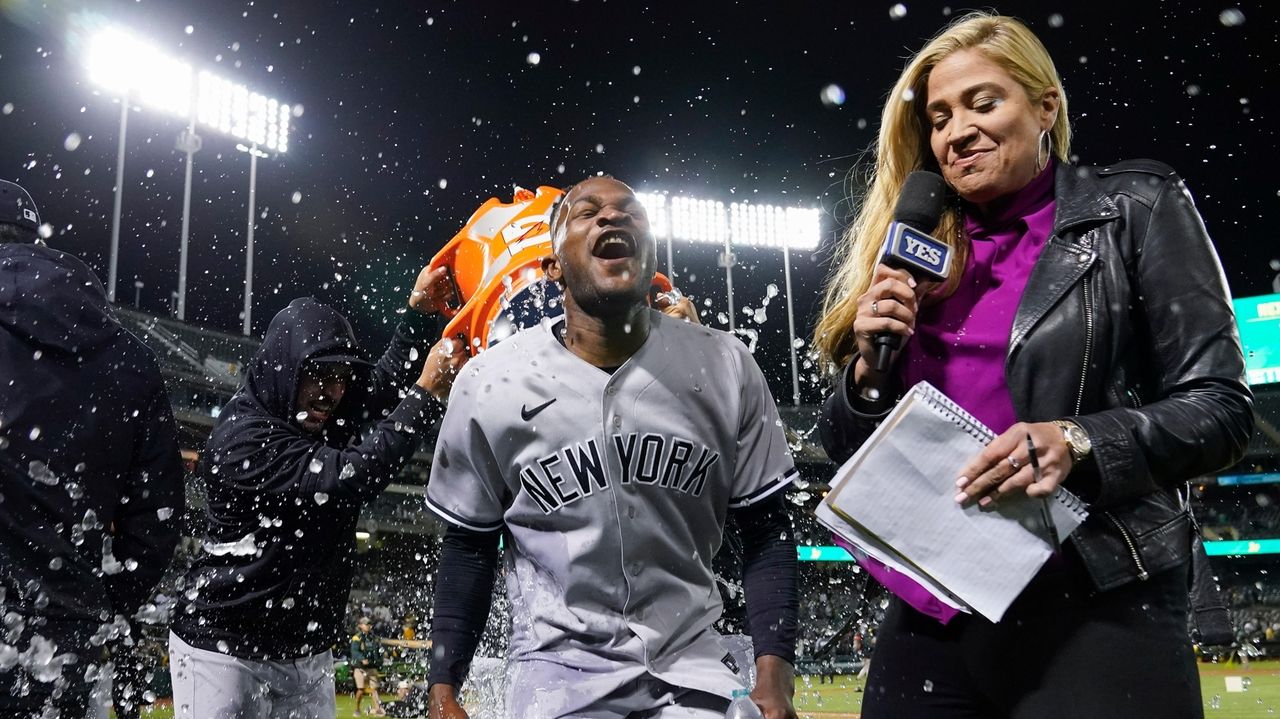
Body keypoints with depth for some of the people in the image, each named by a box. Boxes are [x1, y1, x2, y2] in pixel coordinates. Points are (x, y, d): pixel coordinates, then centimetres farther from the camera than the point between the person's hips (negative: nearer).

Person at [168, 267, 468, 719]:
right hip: (224, 647, -7)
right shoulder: (241, 437, -21)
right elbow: (344, 481, -30)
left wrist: (421, 311, -5)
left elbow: (383, 386, 12)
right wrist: (426, 394, -28)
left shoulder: (323, 419, 2)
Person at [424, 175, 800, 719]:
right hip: (557, 668, 0)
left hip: (691, 666, 1)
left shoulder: (725, 369, -8)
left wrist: (774, 671, -8)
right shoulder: (490, 385, -10)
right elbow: (469, 546, 2)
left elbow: (766, 529, 0)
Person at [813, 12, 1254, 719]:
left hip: (1093, 606, -3)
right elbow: (846, 446, 14)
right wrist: (870, 367, -6)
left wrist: (1077, 442, -20)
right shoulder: (912, 250, 12)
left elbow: (1221, 404, -4)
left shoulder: (1135, 208, 2)